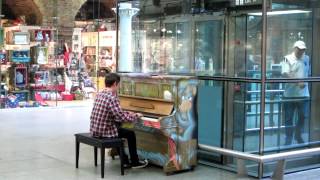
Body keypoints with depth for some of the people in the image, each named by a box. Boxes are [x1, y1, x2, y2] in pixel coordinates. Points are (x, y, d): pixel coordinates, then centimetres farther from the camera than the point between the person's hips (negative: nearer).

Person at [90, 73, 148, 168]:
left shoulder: (100, 94, 7)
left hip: (94, 129, 8)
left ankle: (125, 161, 34)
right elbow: (121, 117, -24)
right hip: (104, 132, -8)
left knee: (118, 127, 31)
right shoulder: (112, 98, -20)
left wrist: (128, 113, 20)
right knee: (131, 134, 9)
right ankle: (135, 162, 21)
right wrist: (136, 116, -8)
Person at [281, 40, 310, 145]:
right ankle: (288, 138, 15)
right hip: (290, 94, -4)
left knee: (302, 116, 11)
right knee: (288, 118, 2)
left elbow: (309, 73, 17)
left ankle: (298, 136, 30)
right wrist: (298, 82, -27)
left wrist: (306, 82, 3)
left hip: (303, 93, 4)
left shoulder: (307, 59, 9)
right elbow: (285, 74, -17)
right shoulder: (288, 59, -6)